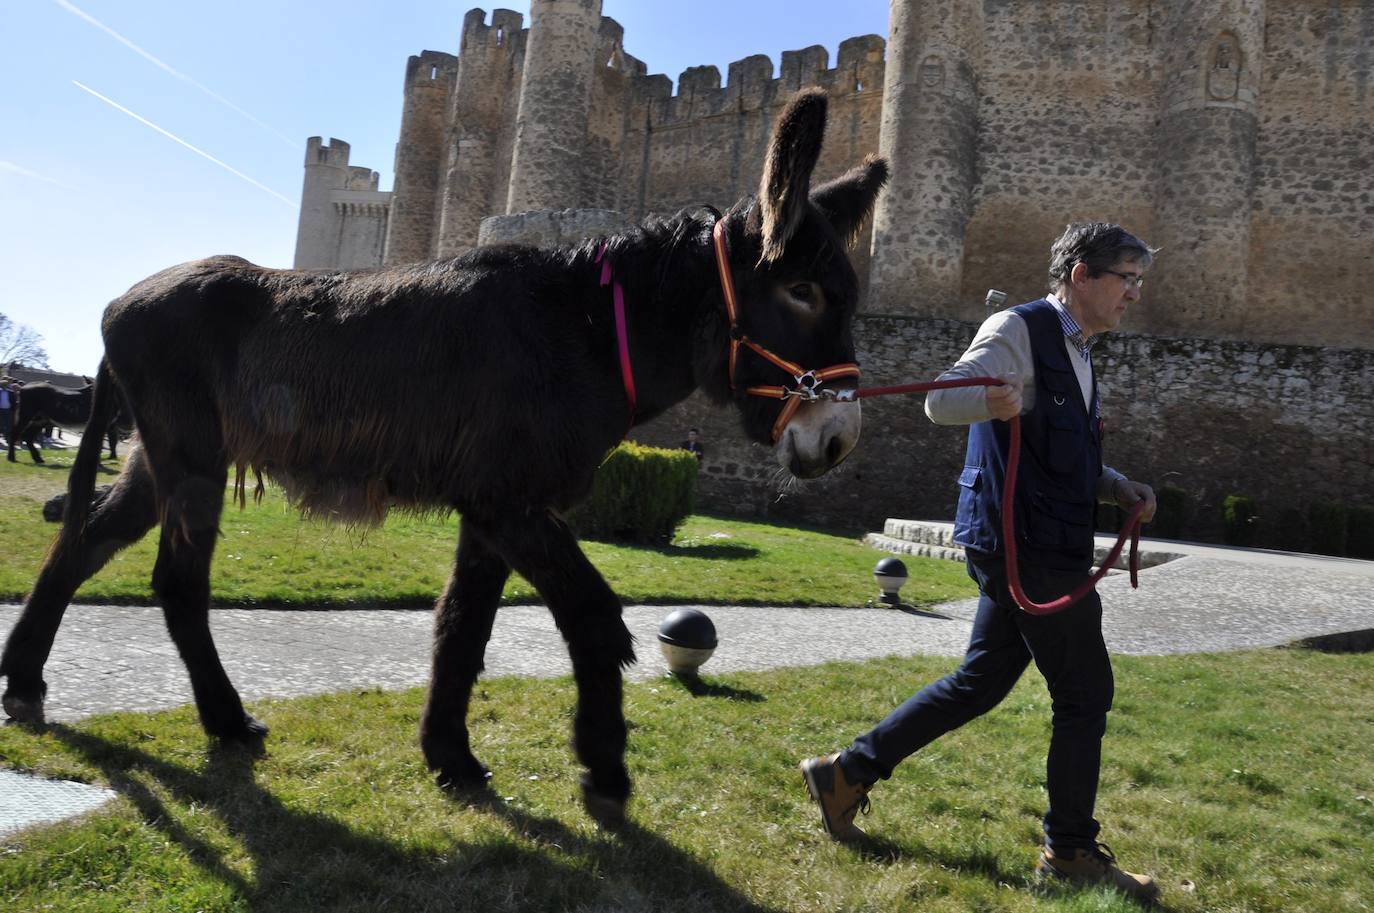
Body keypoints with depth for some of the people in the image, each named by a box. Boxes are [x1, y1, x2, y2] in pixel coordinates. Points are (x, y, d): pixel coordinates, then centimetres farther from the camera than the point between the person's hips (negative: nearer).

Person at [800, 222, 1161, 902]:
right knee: (1084, 692, 0)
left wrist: (1117, 486, 11)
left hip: (1042, 548, 10)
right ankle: (1070, 850, 18)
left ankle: (849, 772, 20)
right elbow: (941, 402, -21)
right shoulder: (1019, 329, -9)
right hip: (1027, 545, -10)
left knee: (981, 680, 13)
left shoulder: (1076, 352, 21)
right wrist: (993, 398, -42)